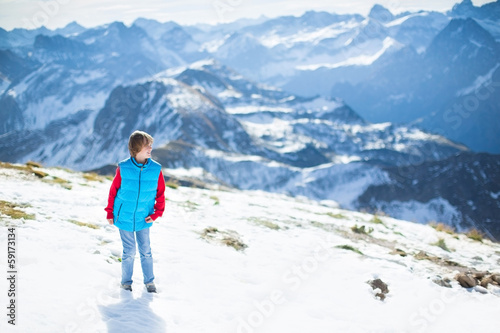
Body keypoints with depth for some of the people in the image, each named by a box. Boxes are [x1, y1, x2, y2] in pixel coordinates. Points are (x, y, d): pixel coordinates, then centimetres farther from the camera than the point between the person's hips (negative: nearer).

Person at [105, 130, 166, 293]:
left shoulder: (155, 169, -9)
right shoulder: (123, 168, -13)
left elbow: (160, 194, 0)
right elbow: (113, 190, -2)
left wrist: (156, 214, -6)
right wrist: (110, 212, 3)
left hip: (143, 219, 1)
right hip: (124, 218, -1)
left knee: (145, 251, 8)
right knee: (129, 251, 6)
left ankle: (149, 281, 25)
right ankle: (126, 281, 27)